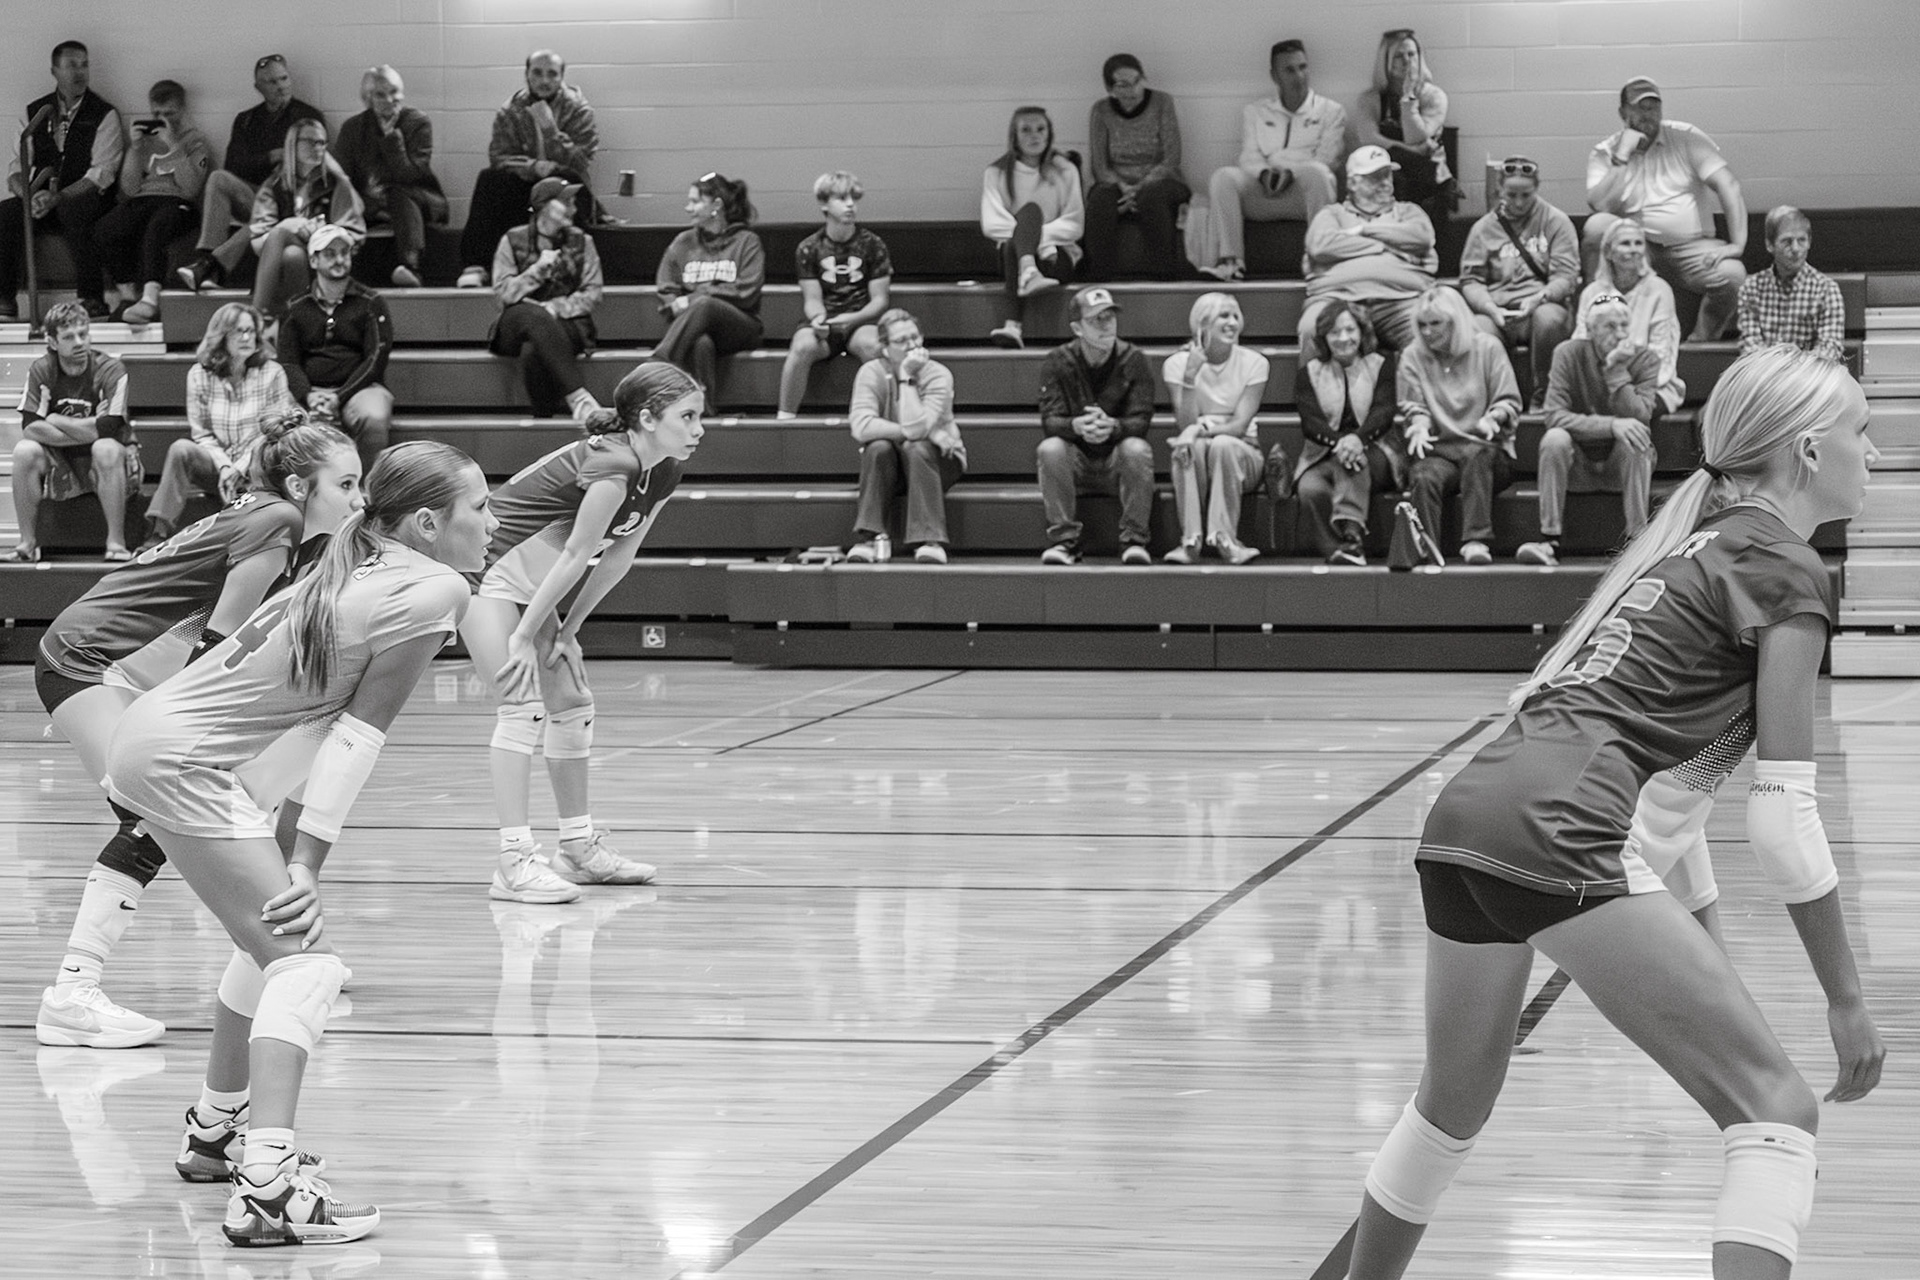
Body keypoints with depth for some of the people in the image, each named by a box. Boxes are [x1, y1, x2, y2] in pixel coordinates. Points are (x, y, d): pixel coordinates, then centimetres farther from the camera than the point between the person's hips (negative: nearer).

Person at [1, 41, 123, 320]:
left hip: (86, 200, -4)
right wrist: (29, 196, -17)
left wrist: (58, 197, -25)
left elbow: (101, 174, -11)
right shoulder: (35, 112, 12)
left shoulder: (105, 115, -1)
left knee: (72, 212, -38)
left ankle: (92, 299, -33)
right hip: (43, 199, 4)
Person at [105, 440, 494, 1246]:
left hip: (161, 735, 10)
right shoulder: (434, 591, -12)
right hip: (182, 762, -10)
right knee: (305, 962, -14)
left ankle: (216, 1127, 42)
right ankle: (266, 1190, -28)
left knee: (272, 939, 26)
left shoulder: (358, 572, 13)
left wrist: (294, 854, 9)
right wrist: (306, 864, -13)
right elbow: (359, 732, -14)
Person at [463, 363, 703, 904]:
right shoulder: (611, 466, -28)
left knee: (572, 704, 13)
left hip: (530, 583, 10)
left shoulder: (661, 474, 1)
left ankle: (579, 847, 24)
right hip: (486, 569, -10)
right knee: (522, 705, -18)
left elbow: (618, 556, 6)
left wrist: (566, 630, 4)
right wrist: (524, 636, -20)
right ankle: (515, 863, -22)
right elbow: (574, 556, -24)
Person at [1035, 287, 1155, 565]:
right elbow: (1049, 420, -13)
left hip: (1117, 461, 0)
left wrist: (1112, 426, -38)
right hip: (1075, 463, 1)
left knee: (1137, 449, -32)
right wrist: (1077, 426, -38)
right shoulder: (1058, 362, -3)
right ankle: (1063, 540, -23)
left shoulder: (1133, 360, -4)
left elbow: (1140, 421, -13)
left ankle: (1134, 540, -22)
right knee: (1050, 448, -30)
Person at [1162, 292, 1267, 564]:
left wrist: (1201, 429, -30)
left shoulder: (1253, 363, -3)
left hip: (1241, 453, 0)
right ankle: (1191, 540, -37)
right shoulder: (1177, 364, -2)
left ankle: (1224, 538, -35)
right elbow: (1185, 424, -12)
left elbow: (1240, 425, -13)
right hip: (1196, 456, 0)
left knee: (1224, 445, -34)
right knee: (1189, 447, -34)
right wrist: (1190, 376, -24)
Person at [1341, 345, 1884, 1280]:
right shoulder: (1786, 571, 0)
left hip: (1465, 811, 9)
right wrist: (1845, 1000, 1)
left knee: (1455, 1104, 28)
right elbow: (1784, 816, -4)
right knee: (1776, 1108, -6)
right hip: (1557, 834, -9)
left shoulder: (1700, 533, 24)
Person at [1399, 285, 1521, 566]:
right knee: (1424, 478, -34)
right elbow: (1414, 408, 10)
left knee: (1476, 454, -38)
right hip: (1439, 451, 1)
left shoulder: (1488, 348, 7)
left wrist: (1493, 418, -19)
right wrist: (1420, 425, -14)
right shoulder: (1412, 356, 12)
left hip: (1484, 451, -1)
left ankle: (1476, 541, -45)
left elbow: (1509, 402, 4)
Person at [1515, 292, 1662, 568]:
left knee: (1636, 441, -31)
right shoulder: (1569, 355, -7)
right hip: (1578, 467, 0)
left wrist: (1617, 370, -25)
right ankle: (1549, 542, -31)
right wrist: (1611, 425, -33)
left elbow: (1638, 419, -20)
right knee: (1555, 439, -30)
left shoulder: (1645, 361, -5)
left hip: (1622, 463, 0)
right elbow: (1555, 415, -22)